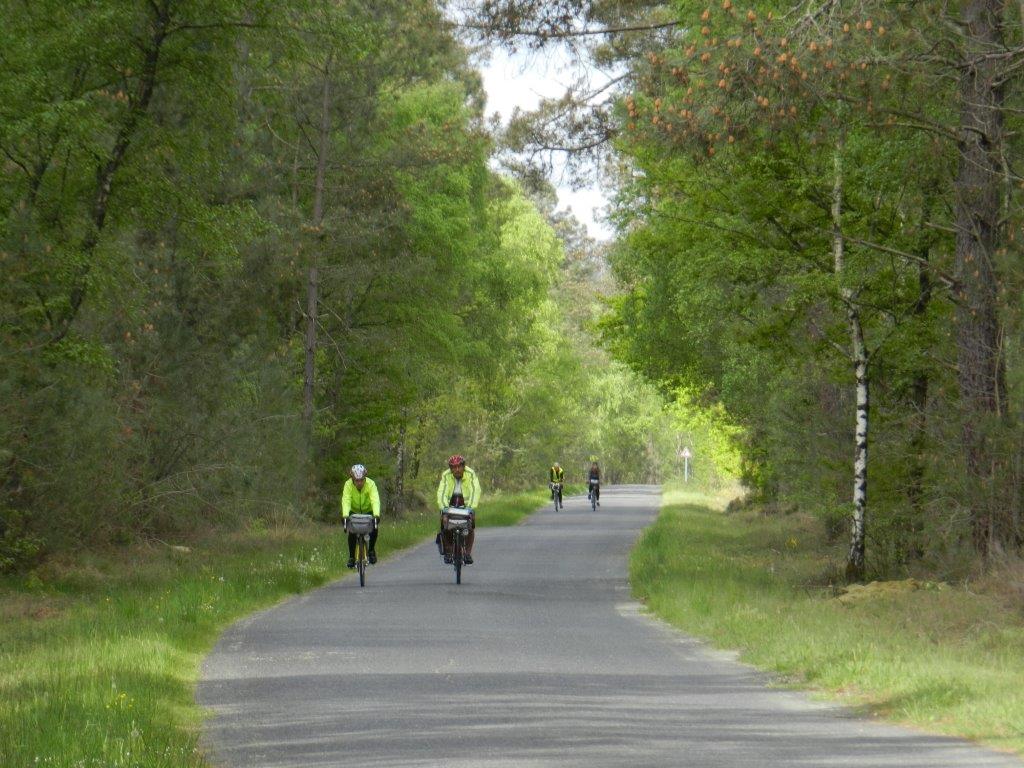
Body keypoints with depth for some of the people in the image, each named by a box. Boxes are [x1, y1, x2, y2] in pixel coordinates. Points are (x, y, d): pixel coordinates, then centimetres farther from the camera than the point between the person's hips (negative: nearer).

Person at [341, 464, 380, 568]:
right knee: (352, 533, -17)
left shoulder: (370, 484, -30)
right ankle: (352, 557, 0)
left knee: (374, 529, -21)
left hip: (369, 511, 0)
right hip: (354, 512, 0)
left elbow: (375, 500, -41)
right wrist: (345, 516, -54)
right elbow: (346, 501, -38)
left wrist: (376, 515, -57)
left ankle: (371, 550, 4)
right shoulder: (348, 485, -27)